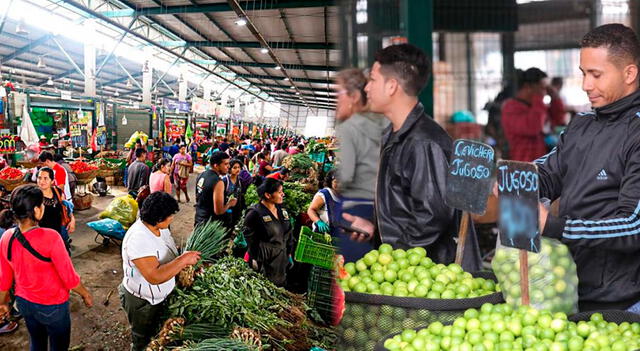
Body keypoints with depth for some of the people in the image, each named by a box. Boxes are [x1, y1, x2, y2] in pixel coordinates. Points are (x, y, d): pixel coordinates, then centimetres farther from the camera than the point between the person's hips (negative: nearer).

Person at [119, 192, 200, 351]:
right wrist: (183, 260, -37)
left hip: (160, 297, 8)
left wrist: (189, 262, -6)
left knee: (156, 335, 28)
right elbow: (154, 277, -41)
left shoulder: (159, 226, -8)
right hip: (142, 303, -8)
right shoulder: (138, 239, -35)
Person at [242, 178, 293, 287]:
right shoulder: (254, 214, -13)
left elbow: (289, 234, 18)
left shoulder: (281, 211, 9)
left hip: (281, 262, 7)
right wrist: (255, 261, -13)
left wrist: (289, 254, 17)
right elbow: (249, 239, -12)